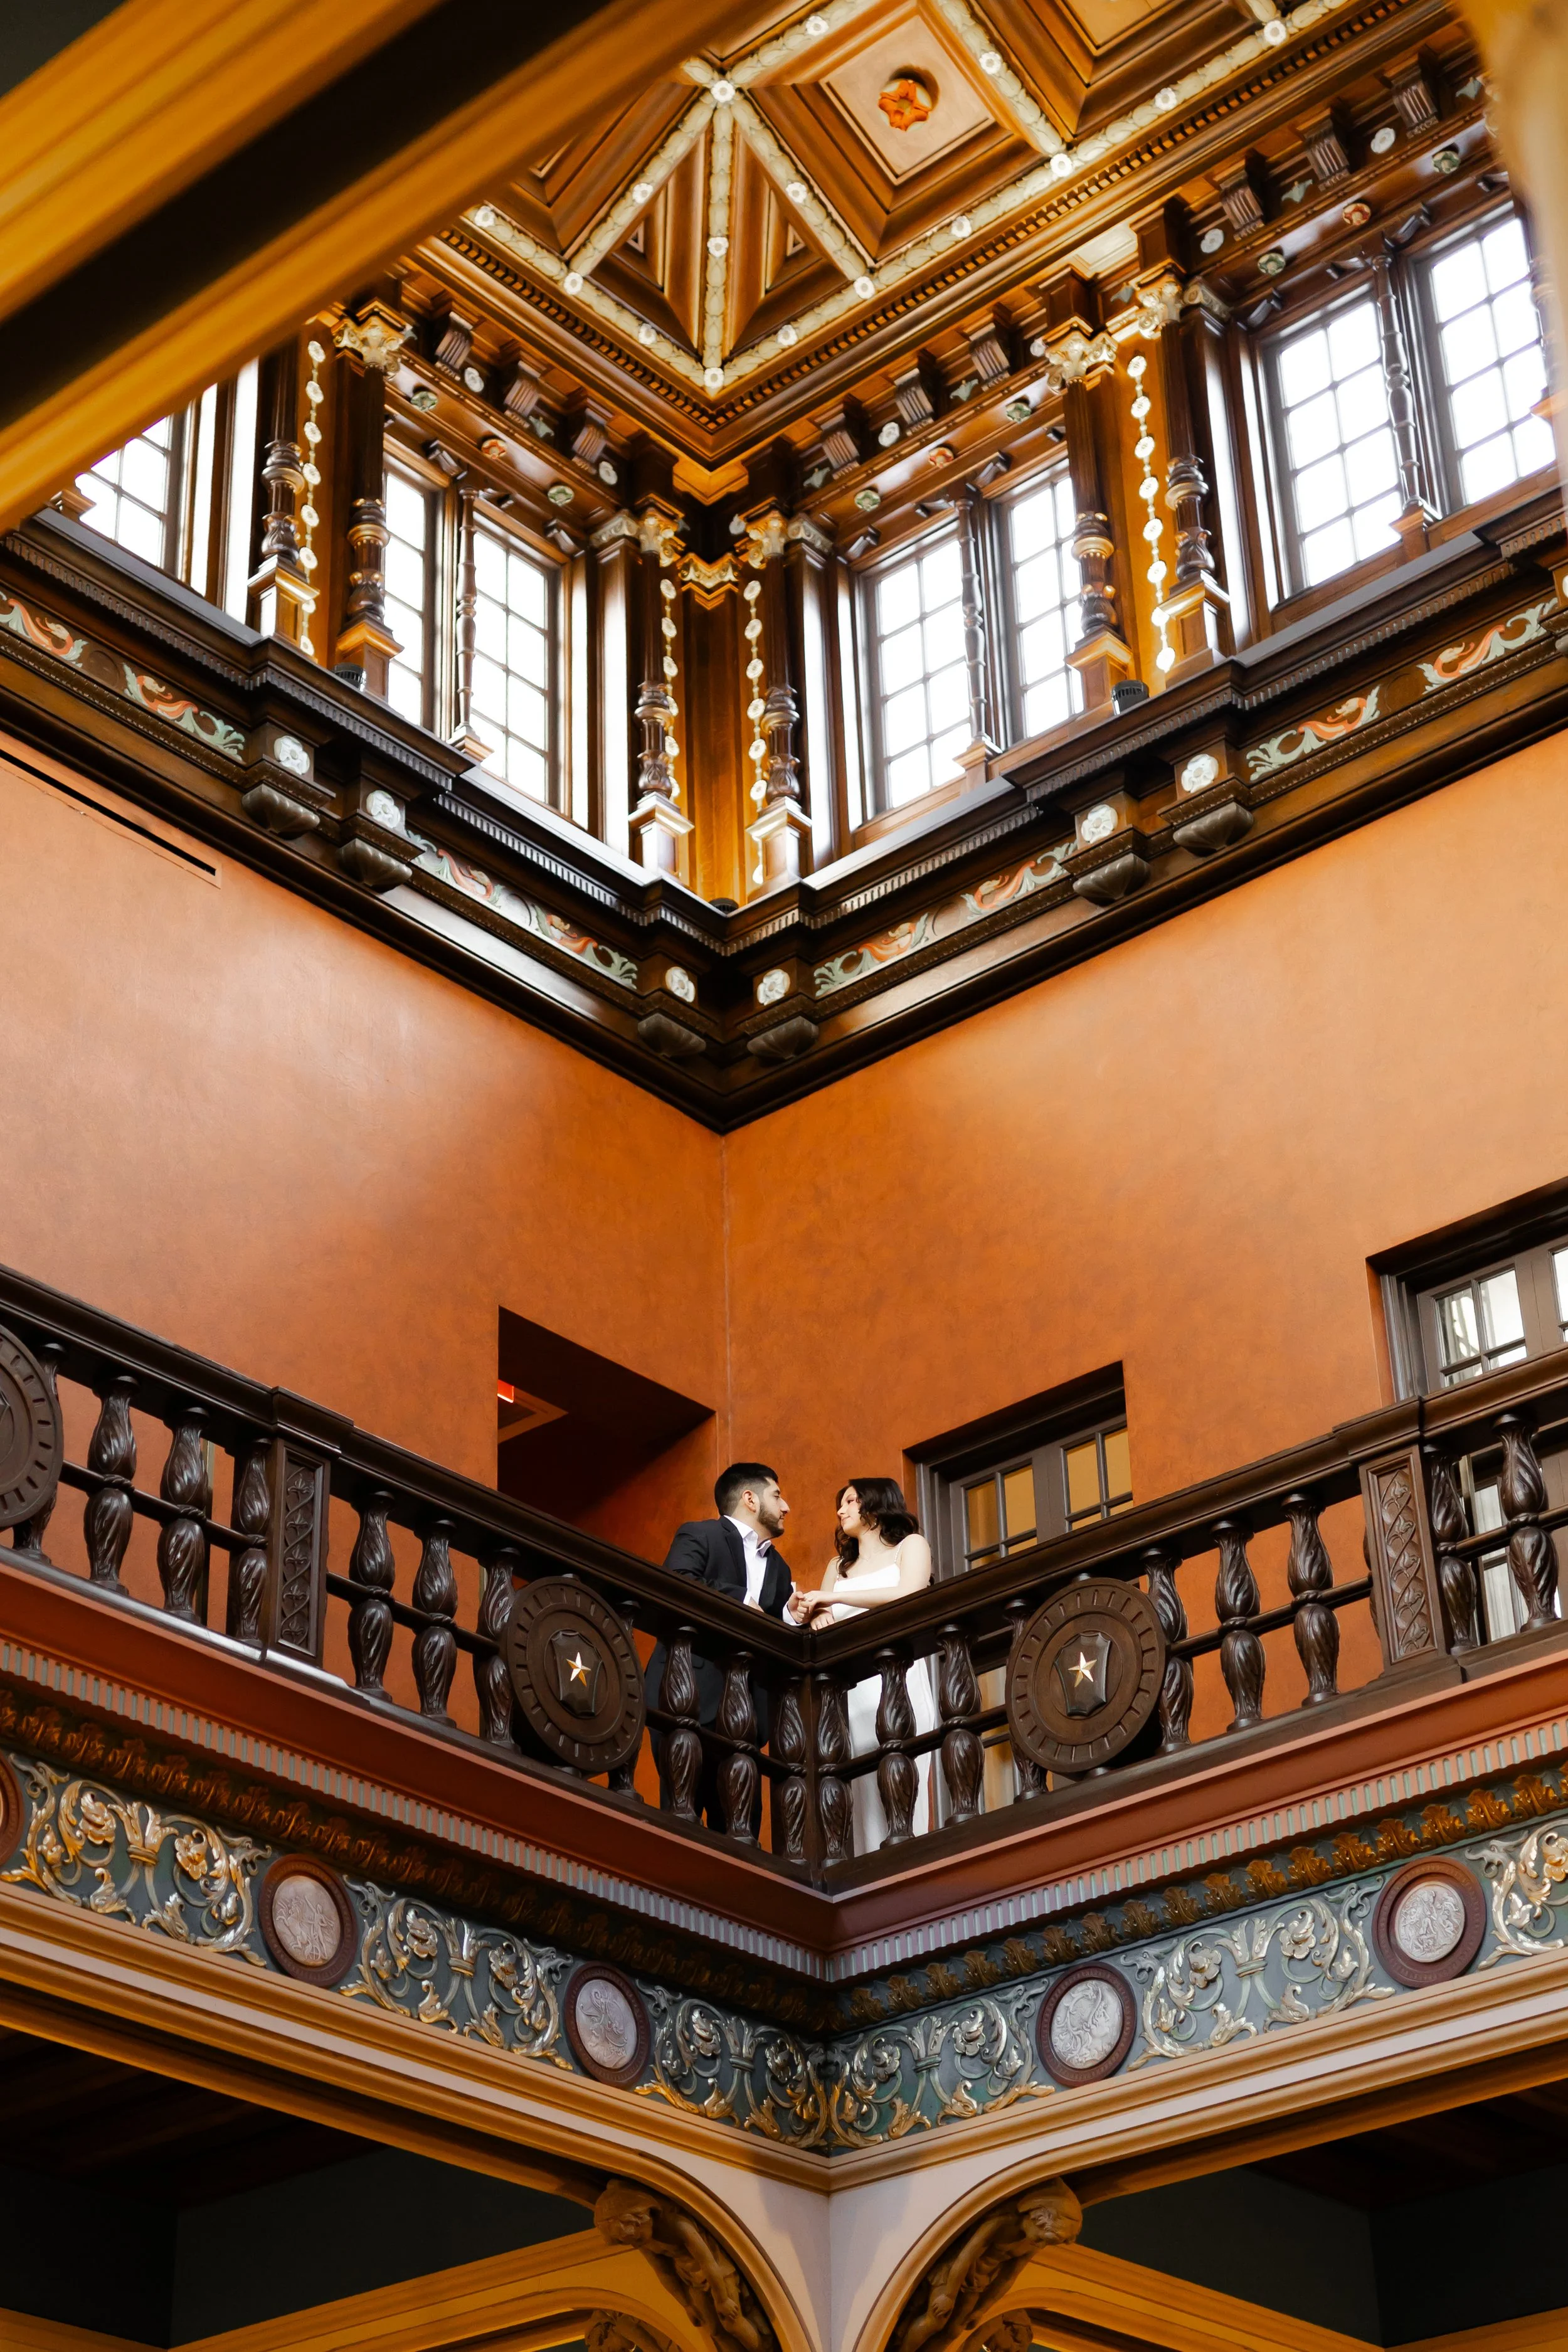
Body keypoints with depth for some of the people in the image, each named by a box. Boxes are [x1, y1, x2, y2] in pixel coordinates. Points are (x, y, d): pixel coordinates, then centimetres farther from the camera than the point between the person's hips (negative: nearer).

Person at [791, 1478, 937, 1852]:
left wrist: (833, 1598, -7)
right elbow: (822, 1618, 13)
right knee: (863, 1795, -8)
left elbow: (910, 1594, -7)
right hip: (849, 1686, 4)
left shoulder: (910, 1545, 13)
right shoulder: (838, 1565, 26)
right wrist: (813, 1615, -12)